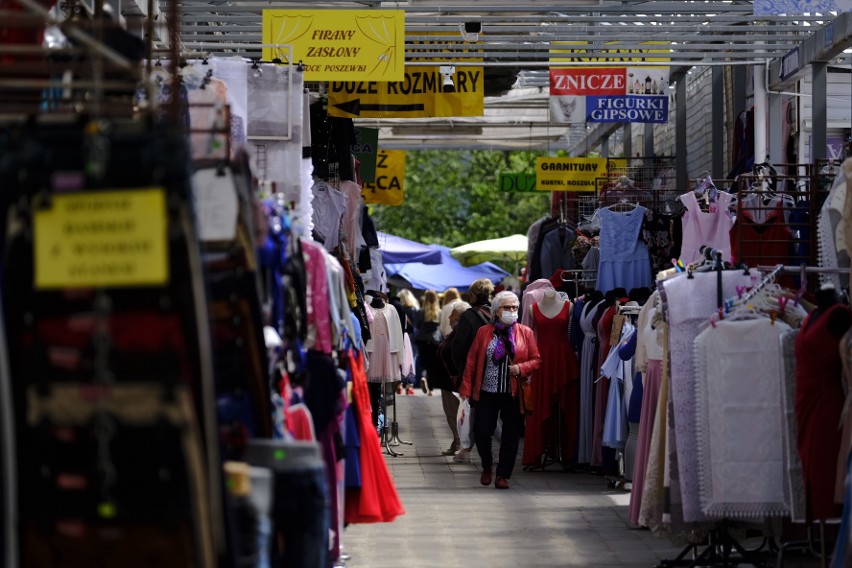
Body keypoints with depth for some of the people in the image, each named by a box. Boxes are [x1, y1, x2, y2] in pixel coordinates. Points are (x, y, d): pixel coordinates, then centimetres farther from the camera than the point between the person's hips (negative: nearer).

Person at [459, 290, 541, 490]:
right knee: (481, 431, -5)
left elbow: (536, 360, 6)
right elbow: (471, 362, 4)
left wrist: (521, 368, -14)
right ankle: (486, 467, 20)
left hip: (514, 394, 0)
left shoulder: (525, 333, 6)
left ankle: (503, 475, 12)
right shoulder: (484, 332, 5)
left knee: (511, 436, 1)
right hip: (487, 392, 0)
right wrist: (466, 390, -1)